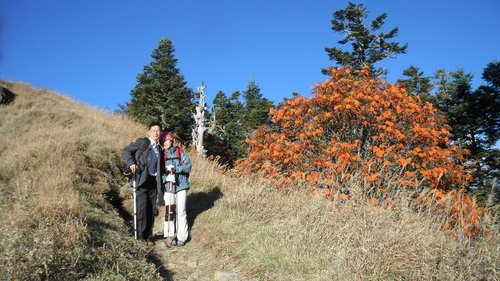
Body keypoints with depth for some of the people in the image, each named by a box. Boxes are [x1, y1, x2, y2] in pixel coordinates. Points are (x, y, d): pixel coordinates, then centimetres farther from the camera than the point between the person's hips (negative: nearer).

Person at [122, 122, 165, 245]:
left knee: (151, 210, 6)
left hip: (154, 181, 5)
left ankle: (149, 236, 15)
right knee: (142, 207, -9)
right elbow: (126, 150, -2)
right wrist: (131, 163, -16)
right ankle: (141, 235, 2)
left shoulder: (159, 149, 17)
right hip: (142, 180, -5)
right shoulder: (142, 142, 2)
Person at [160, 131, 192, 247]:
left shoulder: (180, 152, 4)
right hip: (168, 185, 1)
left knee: (181, 211, 1)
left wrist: (176, 169, -17)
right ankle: (169, 236, 3)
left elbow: (188, 166, -3)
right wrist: (166, 176, -14)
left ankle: (181, 237, 7)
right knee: (169, 211, -5)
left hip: (181, 184, -1)